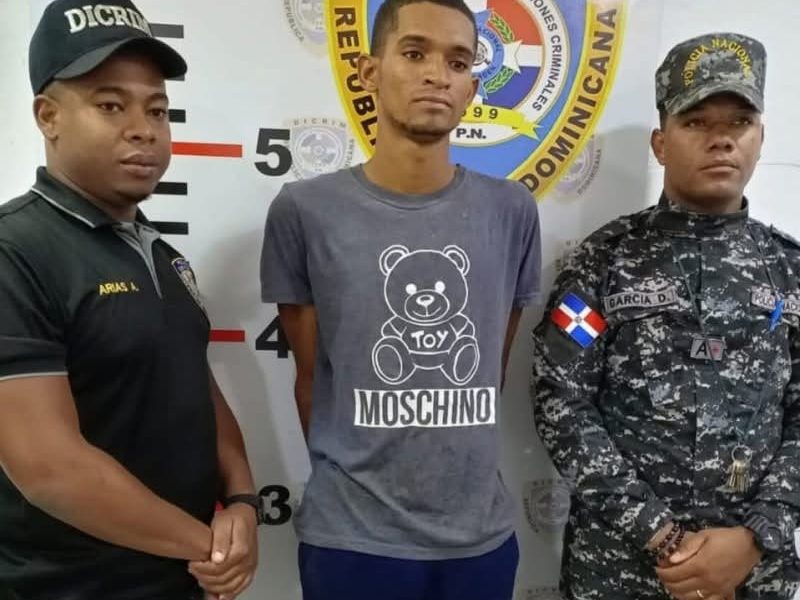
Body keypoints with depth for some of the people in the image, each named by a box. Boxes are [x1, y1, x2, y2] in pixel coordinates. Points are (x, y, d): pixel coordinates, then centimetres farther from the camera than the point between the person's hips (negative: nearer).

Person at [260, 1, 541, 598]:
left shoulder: (512, 213, -2)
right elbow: (311, 376, 0)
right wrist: (350, 481, 5)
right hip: (351, 539, -2)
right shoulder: (305, 212, -8)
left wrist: (457, 469, 11)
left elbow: (494, 368, 7)